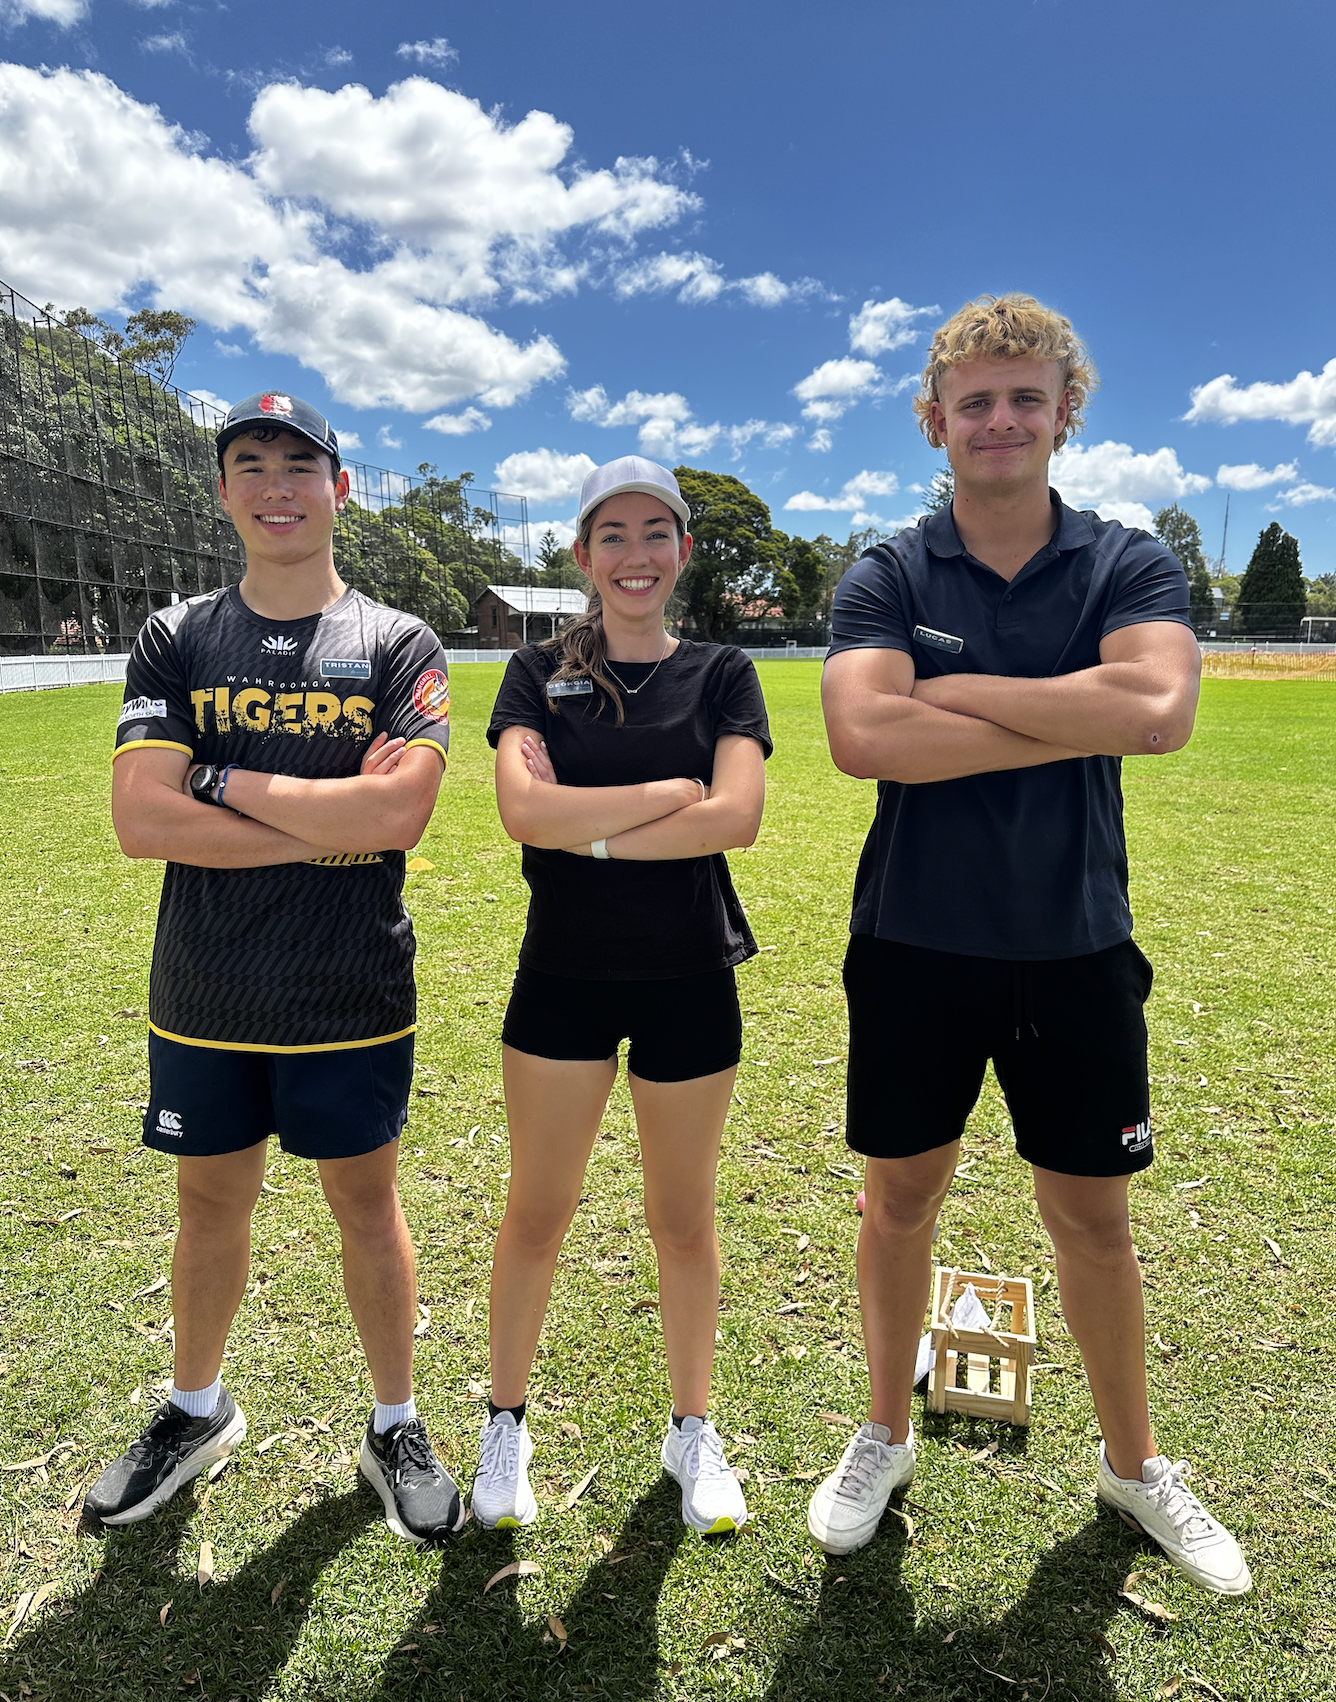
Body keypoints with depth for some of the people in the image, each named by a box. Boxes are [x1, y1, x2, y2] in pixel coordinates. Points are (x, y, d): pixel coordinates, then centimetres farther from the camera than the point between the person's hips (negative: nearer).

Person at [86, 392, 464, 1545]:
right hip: (203, 997, 2)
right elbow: (141, 821, -12)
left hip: (353, 997, -2)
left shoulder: (399, 647, -4)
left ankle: (396, 1428, 33)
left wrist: (225, 778, -14)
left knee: (368, 1203, 12)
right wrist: (330, 822, -17)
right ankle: (197, 1410, 43)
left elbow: (399, 815, -20)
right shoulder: (176, 641, 1)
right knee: (211, 1202, 18)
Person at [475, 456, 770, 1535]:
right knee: (537, 1212, 11)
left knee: (684, 1218, 13)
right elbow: (523, 809, -16)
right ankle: (507, 1424, 34)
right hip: (564, 976, 0)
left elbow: (738, 818, -14)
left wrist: (591, 832, -15)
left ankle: (692, 1429, 34)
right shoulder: (539, 673, 2)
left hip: (689, 981, 0)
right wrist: (674, 792, -15)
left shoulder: (722, 675, 2)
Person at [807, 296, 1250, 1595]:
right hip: (916, 945, 0)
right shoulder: (887, 578, -2)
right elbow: (861, 735, -22)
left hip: (1076, 949, 1)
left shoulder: (1127, 566, 0)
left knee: (1092, 1216, 14)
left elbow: (1160, 709, -22)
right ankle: (886, 1437, 37)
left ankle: (1132, 1464, 38)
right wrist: (1075, 723, -18)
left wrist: (957, 691, -18)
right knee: (902, 1198, 13)